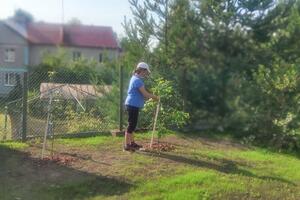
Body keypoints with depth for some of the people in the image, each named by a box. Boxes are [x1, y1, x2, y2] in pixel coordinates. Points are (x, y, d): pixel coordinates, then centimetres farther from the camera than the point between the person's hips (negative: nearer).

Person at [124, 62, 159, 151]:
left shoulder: (135, 78, 15)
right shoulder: (137, 80, -17)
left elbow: (140, 94, 21)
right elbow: (145, 94, -18)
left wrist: (151, 97, 15)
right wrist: (155, 97, -4)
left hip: (132, 105, 10)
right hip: (133, 105, -10)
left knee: (132, 124, 15)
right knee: (131, 124, -6)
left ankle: (132, 143, 25)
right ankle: (127, 145, -1)